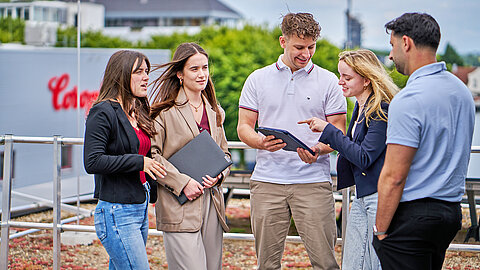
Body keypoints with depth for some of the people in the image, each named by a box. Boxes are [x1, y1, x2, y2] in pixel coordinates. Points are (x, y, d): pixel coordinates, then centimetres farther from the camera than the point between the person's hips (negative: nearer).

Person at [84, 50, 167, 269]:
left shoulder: (139, 112, 16)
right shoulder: (104, 112, -10)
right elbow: (92, 162, -19)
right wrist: (139, 162, -19)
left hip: (140, 208, 9)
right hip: (117, 213, -8)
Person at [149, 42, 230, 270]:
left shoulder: (214, 112, 16)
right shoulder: (164, 112, -4)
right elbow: (151, 155, -8)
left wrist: (219, 175, 2)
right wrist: (182, 183, -15)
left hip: (212, 203, 6)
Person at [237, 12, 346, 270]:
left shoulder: (328, 81, 6)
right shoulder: (258, 79, 10)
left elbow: (338, 131, 5)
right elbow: (244, 126, 9)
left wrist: (318, 149, -16)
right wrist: (261, 142, -14)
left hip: (313, 181, -1)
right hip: (267, 181, 2)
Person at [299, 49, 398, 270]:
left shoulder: (382, 110, -14)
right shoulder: (361, 107, 14)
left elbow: (364, 158, -19)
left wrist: (328, 130, -14)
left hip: (381, 197, -10)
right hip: (361, 197, 10)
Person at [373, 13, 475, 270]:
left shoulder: (408, 100, -18)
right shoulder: (461, 90, 10)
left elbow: (394, 176, -20)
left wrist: (380, 229, -12)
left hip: (412, 217, -9)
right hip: (452, 211, 9)